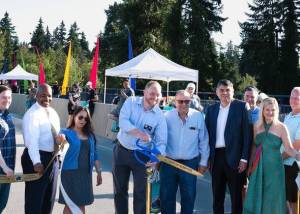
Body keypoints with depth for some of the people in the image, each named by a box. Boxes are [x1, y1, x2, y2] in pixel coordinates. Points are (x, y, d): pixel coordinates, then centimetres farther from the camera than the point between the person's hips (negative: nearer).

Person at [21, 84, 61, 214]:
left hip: (52, 157, 8)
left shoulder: (52, 112, 8)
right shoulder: (32, 114, -17)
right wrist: (36, 162, -36)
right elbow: (32, 141, -27)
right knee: (35, 195, 1)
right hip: (37, 158, -8)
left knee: (49, 194, 21)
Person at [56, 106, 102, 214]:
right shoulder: (67, 132, -4)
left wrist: (99, 171, 11)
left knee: (82, 203, 12)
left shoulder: (90, 135, 9)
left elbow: (94, 154, 12)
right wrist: (60, 138, -51)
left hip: (86, 172, 4)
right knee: (69, 204, 3)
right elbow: (62, 136, -28)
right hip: (71, 172, -4)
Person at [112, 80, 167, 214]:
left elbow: (161, 141, -12)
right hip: (121, 151, 1)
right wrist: (138, 133, -37)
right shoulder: (131, 102, -7)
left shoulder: (159, 115, -8)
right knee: (119, 189, 14)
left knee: (141, 191, 6)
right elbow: (123, 121, -22)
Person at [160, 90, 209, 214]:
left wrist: (203, 162, 4)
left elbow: (203, 141, 0)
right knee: (166, 196, 12)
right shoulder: (167, 116, -8)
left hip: (190, 163, 0)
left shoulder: (198, 116, -7)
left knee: (189, 197, 14)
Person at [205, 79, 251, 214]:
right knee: (217, 196, 14)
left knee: (236, 196, 7)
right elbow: (208, 134, 10)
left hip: (234, 157, -4)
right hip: (216, 157, 4)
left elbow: (247, 134, -7)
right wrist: (207, 157, 5)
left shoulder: (241, 107, -3)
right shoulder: (211, 109, 9)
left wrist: (244, 158, -12)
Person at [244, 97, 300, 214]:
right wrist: (251, 164, 14)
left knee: (273, 198, 5)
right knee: (256, 197, 6)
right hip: (258, 168, 3)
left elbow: (289, 148, -11)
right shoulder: (256, 126, 4)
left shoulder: (281, 127, -6)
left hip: (274, 167, -3)